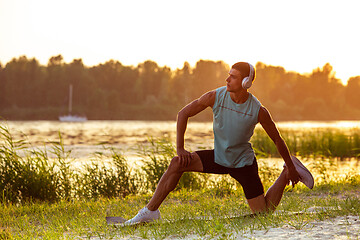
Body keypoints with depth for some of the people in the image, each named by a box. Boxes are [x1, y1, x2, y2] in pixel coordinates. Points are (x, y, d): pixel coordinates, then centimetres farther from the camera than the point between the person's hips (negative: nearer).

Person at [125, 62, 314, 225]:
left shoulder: (258, 111, -22)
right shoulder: (216, 97, -18)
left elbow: (277, 140, -7)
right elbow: (183, 114, -7)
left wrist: (290, 168, 2)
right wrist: (180, 149, -11)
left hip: (244, 164, -2)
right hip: (218, 157, 2)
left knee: (264, 214, -1)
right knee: (177, 164, -20)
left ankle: (286, 174, 23)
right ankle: (150, 211, -12)